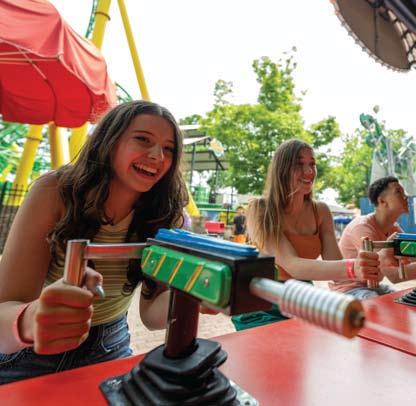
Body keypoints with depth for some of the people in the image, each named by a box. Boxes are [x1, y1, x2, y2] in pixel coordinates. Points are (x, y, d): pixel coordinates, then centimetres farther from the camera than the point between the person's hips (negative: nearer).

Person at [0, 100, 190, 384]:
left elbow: (152, 313, -19)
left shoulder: (167, 215, -16)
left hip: (107, 353, 1)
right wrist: (31, 321, -45)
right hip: (29, 356, 0)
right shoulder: (56, 191, -21)